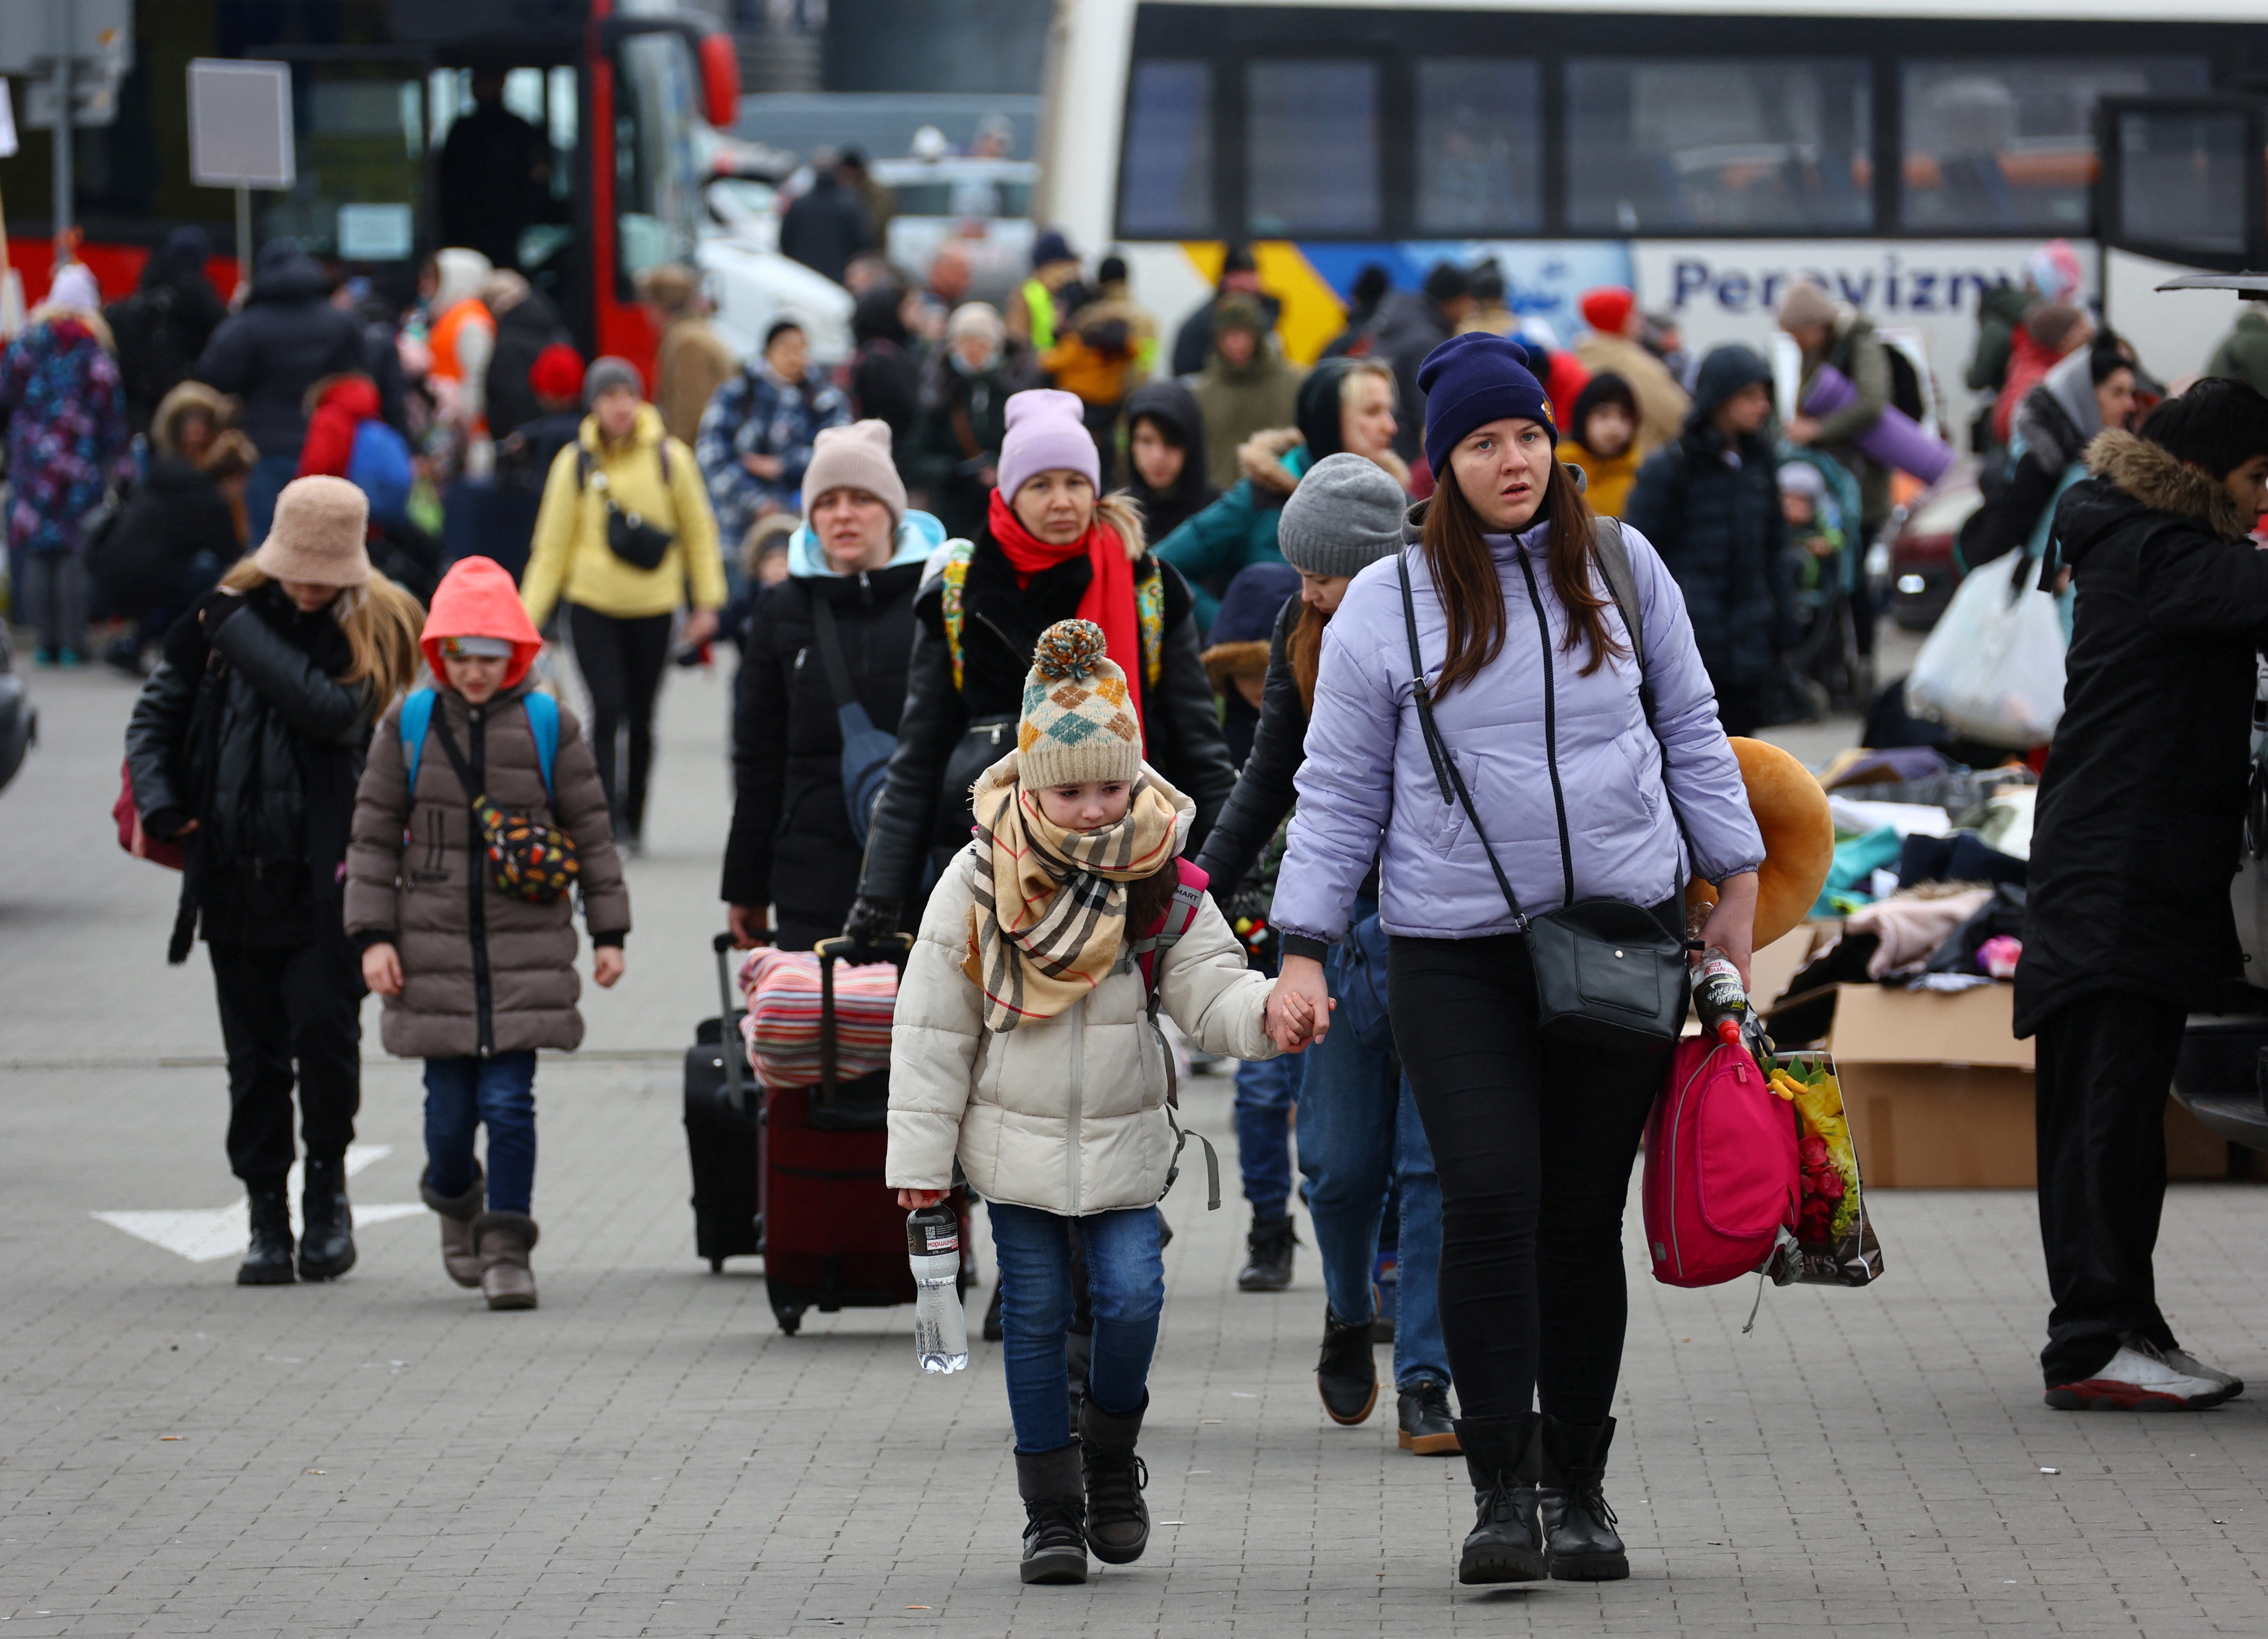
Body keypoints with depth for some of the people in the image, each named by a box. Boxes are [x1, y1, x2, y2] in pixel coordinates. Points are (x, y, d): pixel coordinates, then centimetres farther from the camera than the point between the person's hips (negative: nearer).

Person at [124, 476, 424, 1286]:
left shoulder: (375, 627, -2)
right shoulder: (230, 612, 6)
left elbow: (333, 710, -20)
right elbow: (158, 711, 14)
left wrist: (243, 635, -14)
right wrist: (157, 801, -2)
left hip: (325, 879, -3)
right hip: (235, 876, 3)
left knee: (324, 1035, -10)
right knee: (255, 1058, 6)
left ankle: (327, 1178, 13)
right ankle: (268, 1216, 14)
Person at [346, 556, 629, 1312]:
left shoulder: (549, 726, 1)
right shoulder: (407, 726, 3)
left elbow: (590, 833, 8)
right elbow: (375, 837, 7)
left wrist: (608, 932, 7)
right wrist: (373, 935, 0)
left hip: (528, 949, -1)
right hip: (434, 948, 1)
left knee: (509, 1101, -8)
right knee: (449, 1105, 4)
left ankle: (507, 1248, 0)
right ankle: (456, 1201, 35)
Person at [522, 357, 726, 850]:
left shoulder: (669, 458, -2)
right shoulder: (576, 463, -2)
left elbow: (699, 533, 8)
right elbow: (552, 546, 3)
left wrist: (707, 603, 4)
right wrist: (528, 616, 0)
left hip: (653, 607, 1)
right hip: (593, 605, -1)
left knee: (641, 720, 8)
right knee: (607, 711, -15)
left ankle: (633, 821, 23)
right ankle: (604, 821, -11)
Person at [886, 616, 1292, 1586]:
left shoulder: (1163, 883, -7)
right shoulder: (979, 883, -11)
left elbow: (1207, 992, -8)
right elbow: (933, 1026, -6)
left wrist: (1264, 1010, -32)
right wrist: (922, 1155, -6)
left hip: (1124, 1141, 1)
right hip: (1015, 1140, -1)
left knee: (1131, 1297, -10)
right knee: (1034, 1315, 2)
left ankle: (1112, 1456, 17)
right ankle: (1051, 1511, 11)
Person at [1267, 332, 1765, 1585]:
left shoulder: (1620, 568, 7)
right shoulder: (1386, 603, 2)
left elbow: (1690, 731, 17)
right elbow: (1339, 794, 5)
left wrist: (1736, 885, 13)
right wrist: (1303, 951, 0)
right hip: (1455, 953, -2)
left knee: (1586, 1214, 4)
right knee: (1491, 1197, -15)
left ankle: (1578, 1490, 14)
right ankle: (1503, 1491, -11)